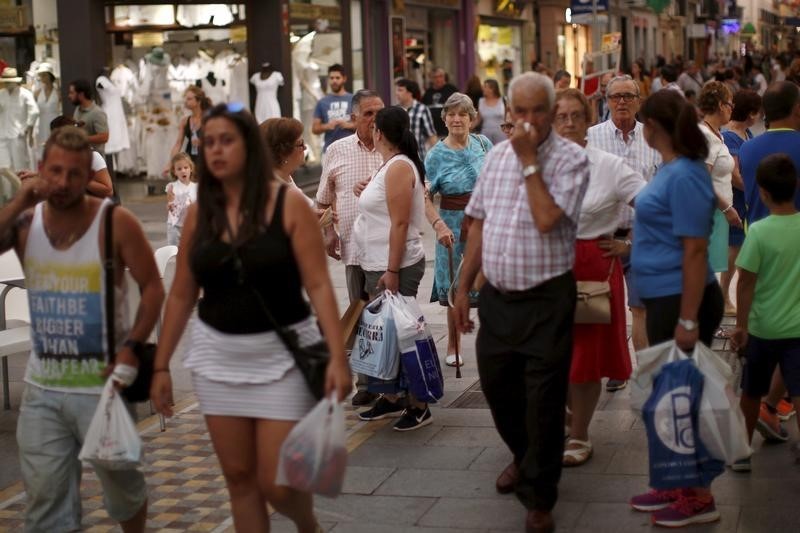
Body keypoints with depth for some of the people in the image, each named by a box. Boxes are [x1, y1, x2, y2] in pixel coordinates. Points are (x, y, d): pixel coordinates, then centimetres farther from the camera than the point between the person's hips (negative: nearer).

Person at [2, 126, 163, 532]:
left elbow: (152, 287, -7)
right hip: (41, 389, 3)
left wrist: (132, 345, -17)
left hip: (103, 384, -3)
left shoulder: (115, 222, -10)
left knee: (122, 483, 13)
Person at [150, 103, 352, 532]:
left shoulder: (288, 204, -9)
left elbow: (318, 285, -12)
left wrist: (337, 355, -21)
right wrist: (161, 365, 8)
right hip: (218, 357, 4)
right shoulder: (199, 212, 2)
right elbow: (181, 295, 8)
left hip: (281, 354, -4)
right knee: (238, 477, 9)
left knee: (277, 482, -3)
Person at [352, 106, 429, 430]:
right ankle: (391, 399, 23)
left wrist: (392, 271, -23)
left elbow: (400, 223, -21)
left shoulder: (399, 167, -15)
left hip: (395, 267, -10)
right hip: (377, 265, 10)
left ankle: (418, 406, 2)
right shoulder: (389, 165, 14)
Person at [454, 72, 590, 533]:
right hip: (497, 296, 6)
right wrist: (464, 288, 11)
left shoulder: (571, 159, -10)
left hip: (546, 299, -5)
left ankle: (539, 496, 17)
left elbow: (547, 219, -24)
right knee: (497, 386, 18)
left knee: (544, 400, 2)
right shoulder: (497, 156, 7)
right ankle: (525, 456, 45)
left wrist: (529, 161, -16)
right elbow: (479, 225, 12)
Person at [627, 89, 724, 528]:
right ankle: (676, 484, 29)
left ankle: (698, 497, 11)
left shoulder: (684, 176, -20)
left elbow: (695, 249, -23)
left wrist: (688, 320, -24)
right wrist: (629, 245, 34)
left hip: (682, 300, -10)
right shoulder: (670, 169, 8)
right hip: (662, 298, 10)